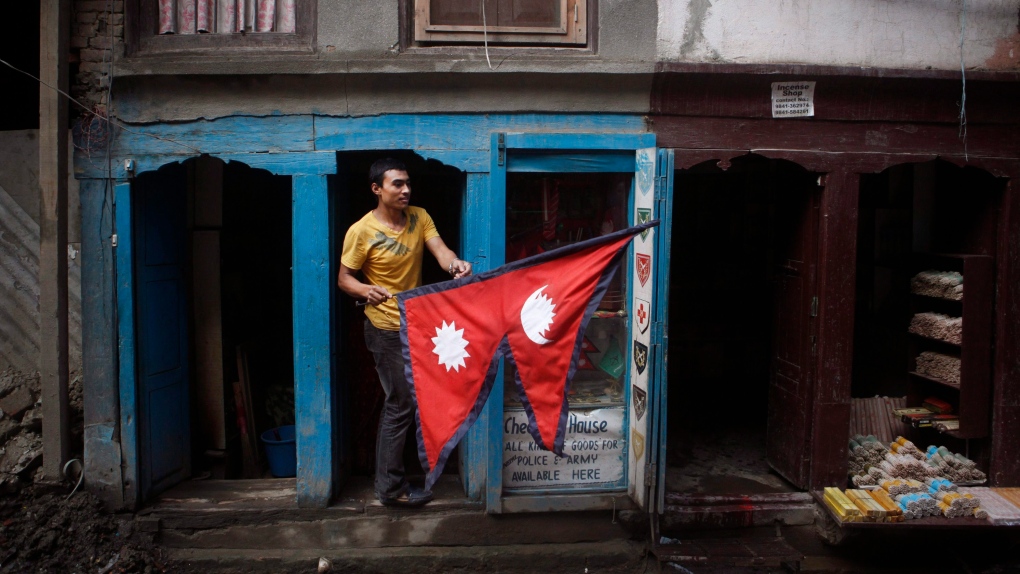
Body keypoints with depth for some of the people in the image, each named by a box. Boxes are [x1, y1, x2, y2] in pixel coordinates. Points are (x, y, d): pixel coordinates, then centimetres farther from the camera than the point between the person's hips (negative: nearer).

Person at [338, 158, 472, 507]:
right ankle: (391, 488, 8)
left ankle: (390, 473, 40)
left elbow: (438, 248, -16)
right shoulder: (361, 231, -16)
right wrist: (365, 290, -33)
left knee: (402, 400, 20)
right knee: (401, 404, -5)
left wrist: (454, 263, -40)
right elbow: (344, 279, -11)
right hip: (386, 329, -7)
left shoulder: (419, 217, -1)